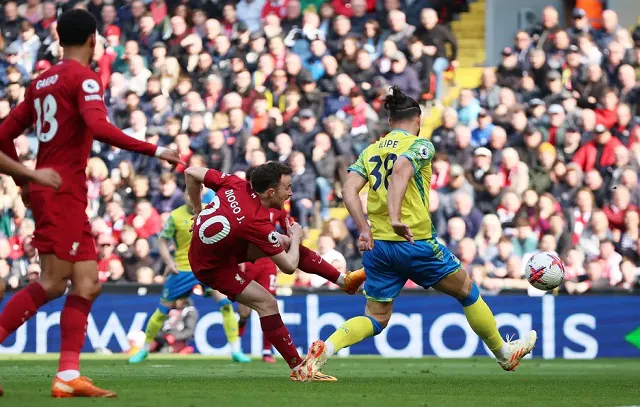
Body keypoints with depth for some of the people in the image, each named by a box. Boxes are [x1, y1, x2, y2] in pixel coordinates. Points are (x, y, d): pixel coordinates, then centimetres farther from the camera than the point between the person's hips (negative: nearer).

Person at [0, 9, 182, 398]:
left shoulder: (42, 81, 17)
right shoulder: (84, 78, -7)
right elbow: (98, 127, -24)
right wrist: (154, 150, -24)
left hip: (48, 188, 9)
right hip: (63, 190, -9)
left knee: (87, 283, 6)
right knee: (53, 282, -11)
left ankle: (69, 376, -1)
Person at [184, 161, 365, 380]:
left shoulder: (235, 185, -17)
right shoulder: (258, 223, -34)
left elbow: (191, 173, -3)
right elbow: (289, 266, -20)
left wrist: (198, 210, 9)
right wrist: (296, 238, -1)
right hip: (213, 267, -8)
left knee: (285, 242, 8)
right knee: (267, 303, -14)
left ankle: (344, 280, 18)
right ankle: (297, 368, -4)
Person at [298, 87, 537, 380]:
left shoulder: (370, 151, 12)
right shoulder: (420, 145, -3)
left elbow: (349, 189, -1)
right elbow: (400, 172, -23)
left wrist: (365, 230, -3)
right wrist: (395, 218, -33)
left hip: (377, 245, 5)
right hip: (416, 243, -5)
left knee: (375, 319, 11)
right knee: (467, 291, 17)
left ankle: (324, 349, -15)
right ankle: (504, 354, 30)